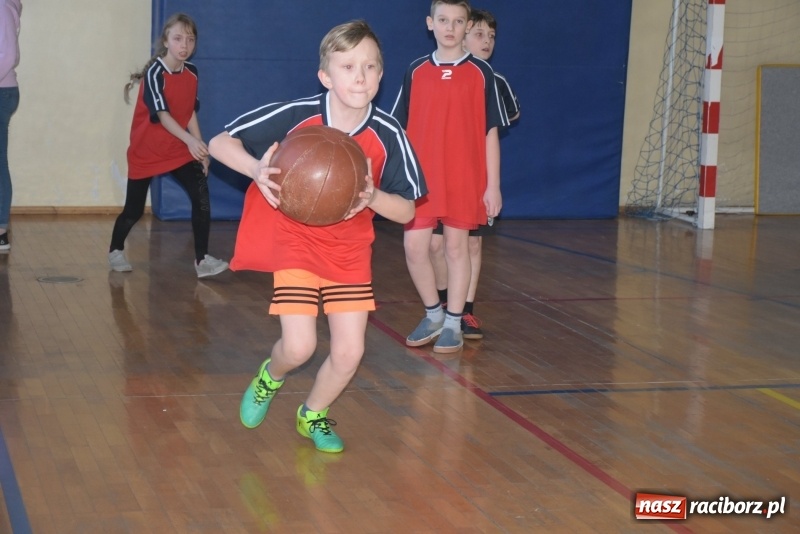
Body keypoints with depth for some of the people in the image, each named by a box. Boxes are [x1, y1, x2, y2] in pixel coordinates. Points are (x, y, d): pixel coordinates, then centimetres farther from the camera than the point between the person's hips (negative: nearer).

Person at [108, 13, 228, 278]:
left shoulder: (191, 73, -1)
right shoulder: (155, 73, -21)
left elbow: (190, 114, 6)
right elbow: (162, 115, -30)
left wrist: (201, 149, 1)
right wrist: (190, 141, -44)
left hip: (179, 150, 4)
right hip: (146, 152, -4)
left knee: (201, 195, -16)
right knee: (134, 209, 7)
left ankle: (202, 260, -13)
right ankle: (115, 251, 35)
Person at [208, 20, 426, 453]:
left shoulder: (388, 136, -16)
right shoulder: (296, 116, -21)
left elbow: (407, 211, -8)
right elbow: (220, 143, -14)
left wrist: (373, 198, -30)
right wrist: (256, 170, -35)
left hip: (351, 251, 2)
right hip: (297, 242, -2)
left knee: (349, 353, -1)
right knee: (299, 346, -14)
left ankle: (313, 415, 31)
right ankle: (270, 377, 25)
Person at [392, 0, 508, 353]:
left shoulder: (480, 73, 0)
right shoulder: (416, 71, 5)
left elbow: (490, 132, 0)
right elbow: (402, 129, 9)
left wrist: (493, 185, -3)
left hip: (464, 179, -2)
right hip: (421, 178, 2)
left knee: (456, 247, 4)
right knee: (414, 247, -1)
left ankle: (453, 324, 14)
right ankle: (433, 314, 20)